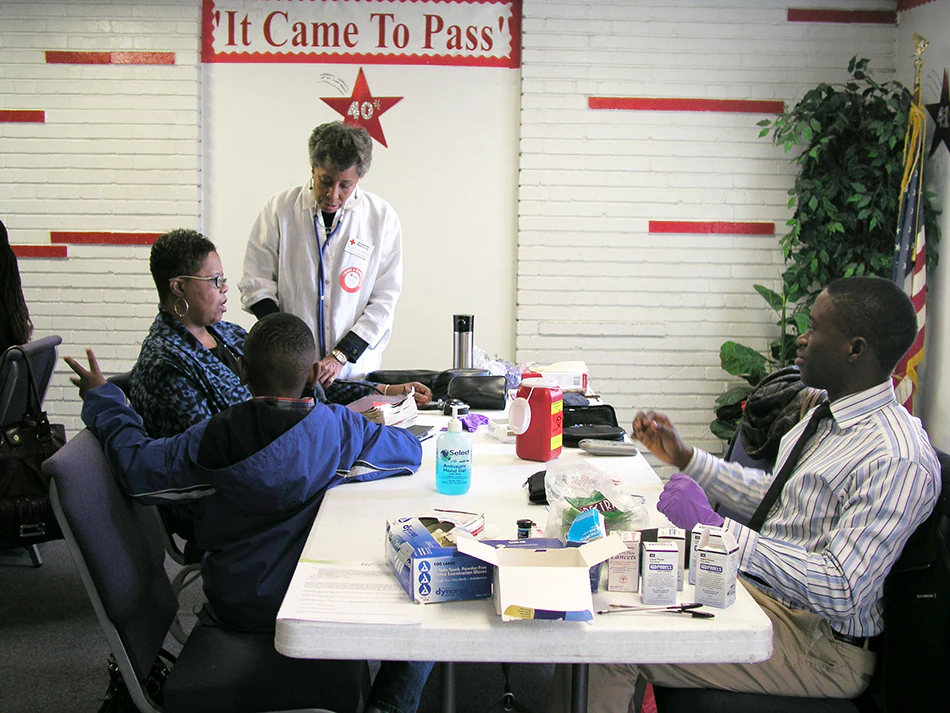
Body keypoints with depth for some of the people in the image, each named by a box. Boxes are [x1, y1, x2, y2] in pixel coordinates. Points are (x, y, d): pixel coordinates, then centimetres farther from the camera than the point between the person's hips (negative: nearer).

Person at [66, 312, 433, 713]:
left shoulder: (216, 437, -14)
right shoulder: (341, 428, -14)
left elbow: (137, 468, -10)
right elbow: (411, 450, -2)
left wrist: (102, 400, 4)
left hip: (233, 608, 3)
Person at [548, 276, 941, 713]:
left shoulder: (899, 462, -23)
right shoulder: (826, 415, 8)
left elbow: (842, 592, -28)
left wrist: (716, 528, -30)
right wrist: (684, 458, 13)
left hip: (817, 643, -9)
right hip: (756, 586, 9)